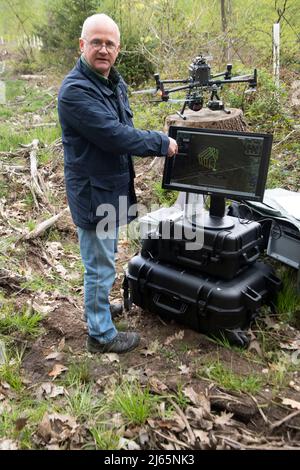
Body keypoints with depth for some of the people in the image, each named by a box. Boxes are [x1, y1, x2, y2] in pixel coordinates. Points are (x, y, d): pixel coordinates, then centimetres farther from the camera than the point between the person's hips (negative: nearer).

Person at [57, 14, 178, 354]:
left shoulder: (115, 81, 8)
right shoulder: (75, 90, -22)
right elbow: (116, 136, -27)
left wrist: (155, 141, 5)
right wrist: (162, 144, -16)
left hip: (112, 187, 9)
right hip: (93, 192, -9)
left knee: (103, 258, 25)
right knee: (100, 266, 3)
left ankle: (96, 305, 47)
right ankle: (101, 335, 21)